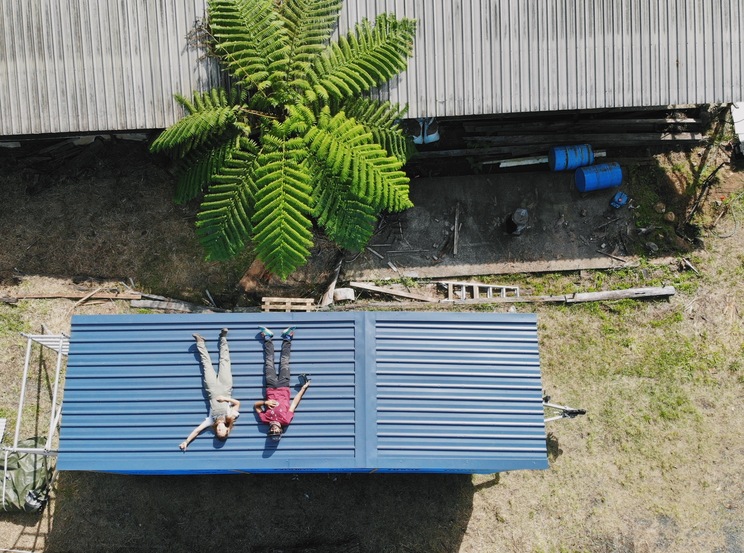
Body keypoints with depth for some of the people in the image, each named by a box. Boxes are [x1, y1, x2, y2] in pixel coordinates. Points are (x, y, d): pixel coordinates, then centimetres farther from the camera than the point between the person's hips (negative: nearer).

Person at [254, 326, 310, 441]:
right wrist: (303, 388, -13)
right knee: (284, 363, 4)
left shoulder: (266, 419, -28)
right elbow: (294, 403, -18)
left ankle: (268, 338, 28)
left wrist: (264, 402, -37)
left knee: (269, 363, 6)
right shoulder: (286, 420, -29)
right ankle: (287, 338, 26)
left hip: (272, 389, 0)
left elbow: (255, 405, -17)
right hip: (282, 388, 0)